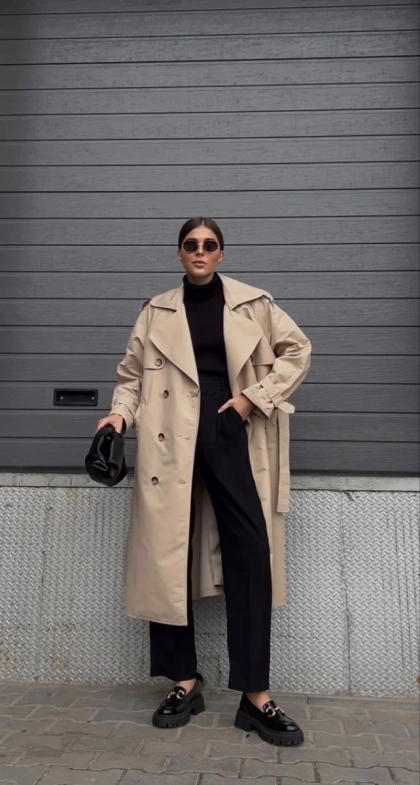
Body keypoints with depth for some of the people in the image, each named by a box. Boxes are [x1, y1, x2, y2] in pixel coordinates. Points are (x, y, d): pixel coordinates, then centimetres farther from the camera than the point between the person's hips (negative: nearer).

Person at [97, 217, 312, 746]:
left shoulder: (253, 304, 9)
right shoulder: (157, 312, 13)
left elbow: (297, 350, 9)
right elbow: (132, 371, 14)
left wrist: (256, 397, -3)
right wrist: (122, 411, -5)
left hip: (232, 434, -1)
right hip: (172, 439, 1)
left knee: (250, 553, -7)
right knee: (168, 554, 1)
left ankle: (255, 695, 4)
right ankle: (185, 681, 18)